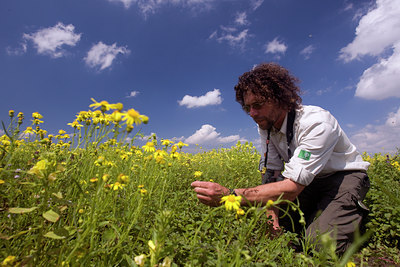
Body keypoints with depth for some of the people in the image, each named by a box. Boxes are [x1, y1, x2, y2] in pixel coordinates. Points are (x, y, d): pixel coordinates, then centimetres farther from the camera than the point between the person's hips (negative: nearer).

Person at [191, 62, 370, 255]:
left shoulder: (317, 123, -33)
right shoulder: (266, 125, -11)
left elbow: (291, 188, -39)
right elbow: (271, 172, -10)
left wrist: (228, 195, -47)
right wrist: (272, 219, -26)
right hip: (304, 180, 5)